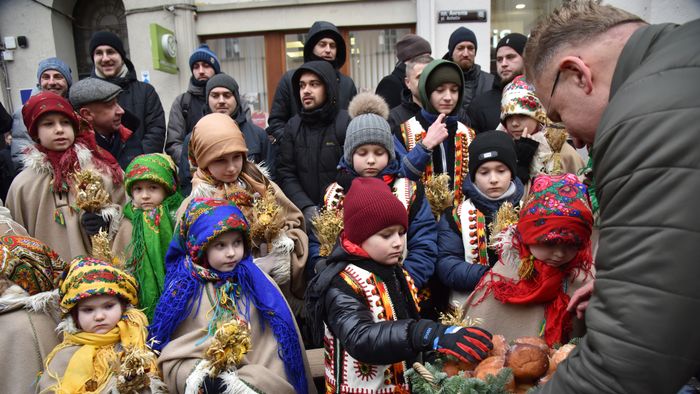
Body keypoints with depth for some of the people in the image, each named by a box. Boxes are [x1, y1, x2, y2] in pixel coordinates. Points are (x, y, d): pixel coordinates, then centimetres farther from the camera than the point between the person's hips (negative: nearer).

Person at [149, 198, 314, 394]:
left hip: (255, 377, 0)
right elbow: (172, 353, 0)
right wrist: (198, 375, -16)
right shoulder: (183, 287, 0)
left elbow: (274, 344, 2)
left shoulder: (258, 281, 0)